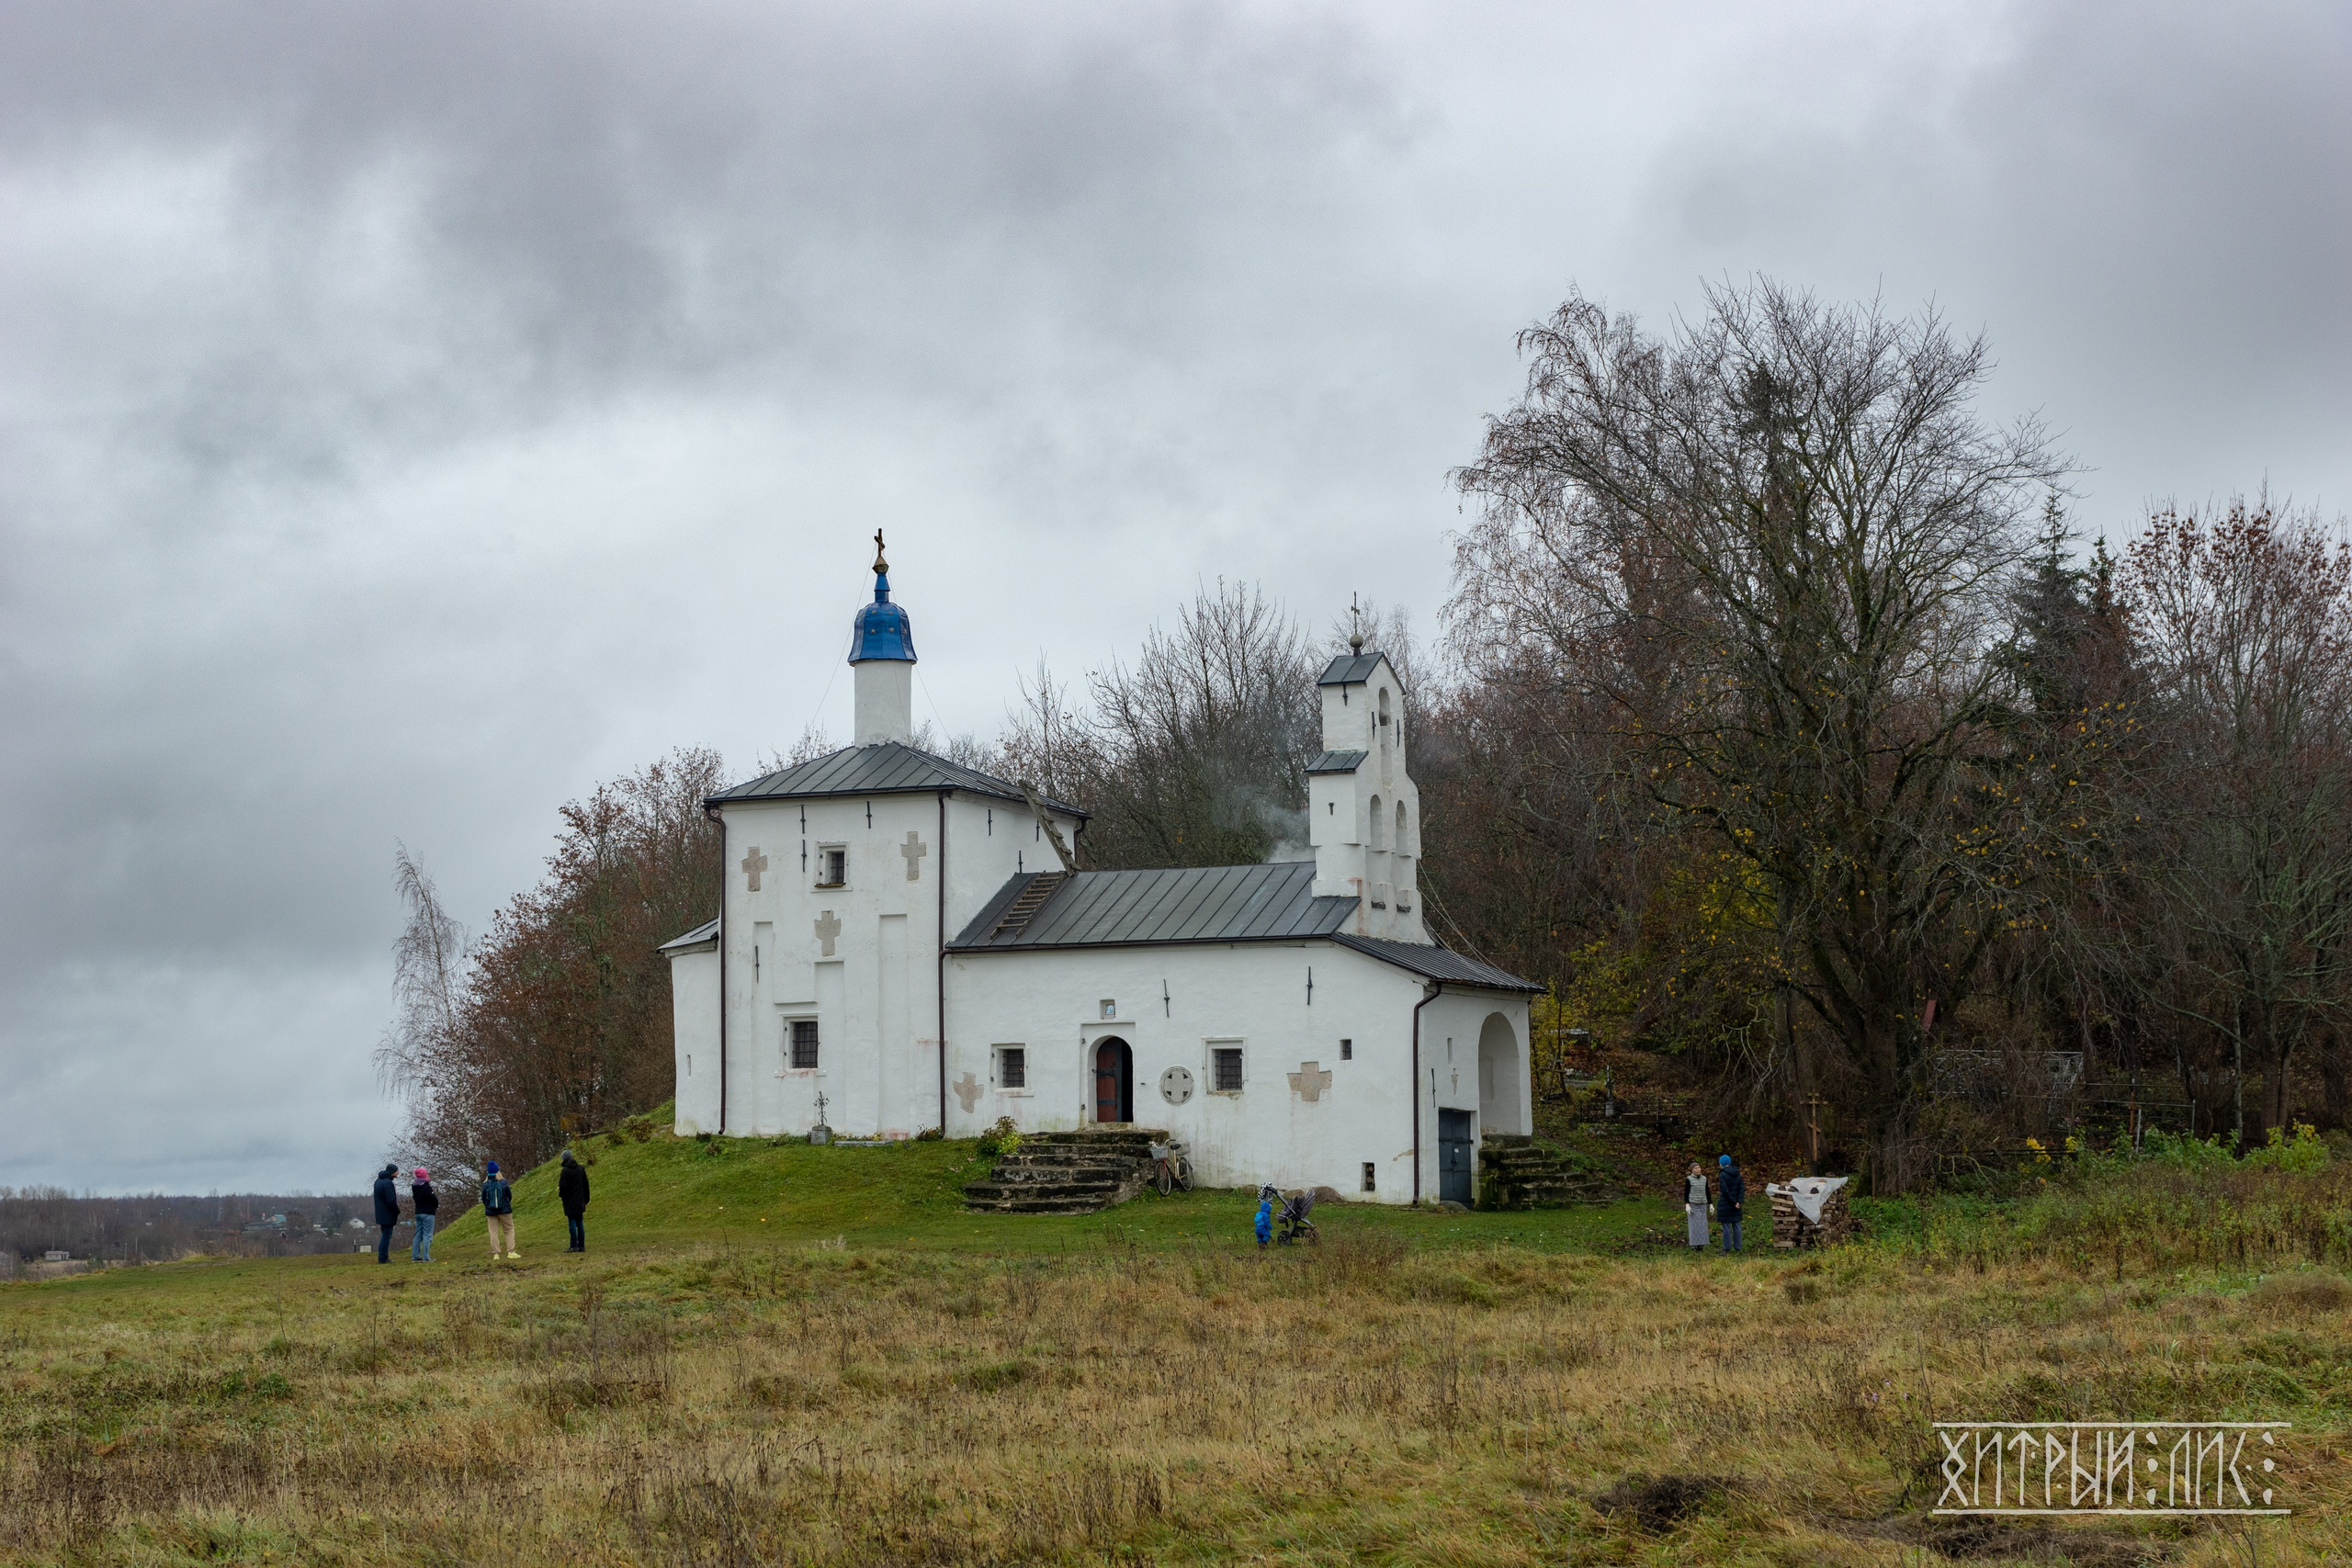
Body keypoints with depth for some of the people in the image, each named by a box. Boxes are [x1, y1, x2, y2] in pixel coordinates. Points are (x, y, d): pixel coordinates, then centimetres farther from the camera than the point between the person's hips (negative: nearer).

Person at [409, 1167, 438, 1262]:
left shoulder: (414, 1187, 8)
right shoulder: (426, 1186, -16)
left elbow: (415, 1198, 13)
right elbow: (433, 1198, -15)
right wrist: (437, 1206, 8)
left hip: (418, 1212, 7)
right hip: (428, 1213, -7)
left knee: (418, 1235, 11)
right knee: (427, 1235, -5)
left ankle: (415, 1256, 11)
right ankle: (426, 1257, -8)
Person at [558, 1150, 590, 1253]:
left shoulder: (565, 1171, -15)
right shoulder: (580, 1169, 6)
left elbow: (563, 1186, -20)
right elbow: (586, 1184, 11)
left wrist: (560, 1193, 4)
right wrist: (586, 1199, 19)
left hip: (570, 1201, -6)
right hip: (579, 1201, 6)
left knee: (572, 1223, -3)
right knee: (580, 1223, 10)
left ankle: (574, 1246, -3)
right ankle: (581, 1245, 11)